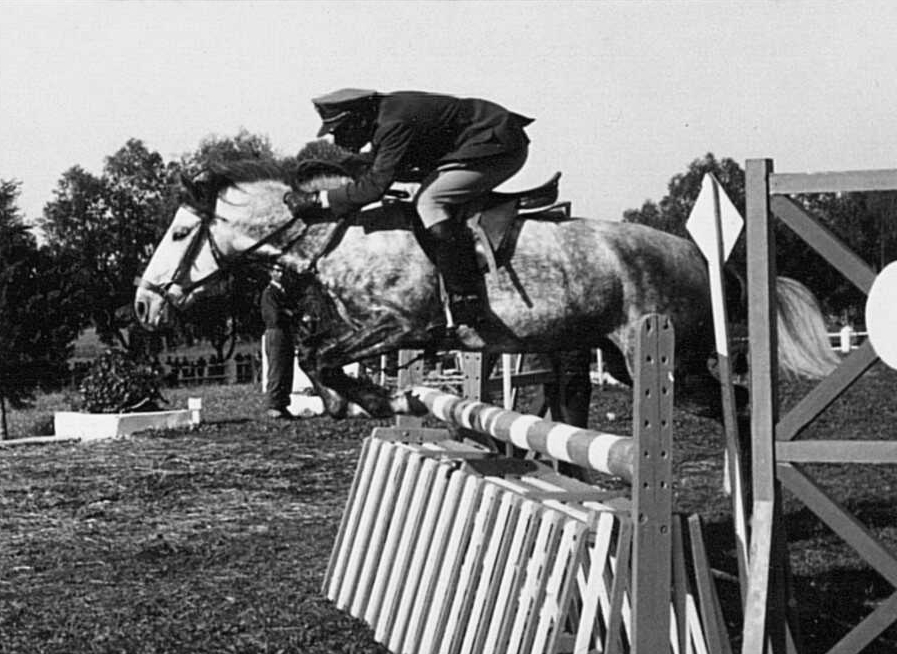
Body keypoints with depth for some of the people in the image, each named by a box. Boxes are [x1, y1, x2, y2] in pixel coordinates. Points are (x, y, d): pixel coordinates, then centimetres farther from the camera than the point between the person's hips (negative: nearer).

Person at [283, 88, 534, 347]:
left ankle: (468, 315, -22)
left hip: (501, 145, -11)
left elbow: (375, 185, -27)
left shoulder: (396, 122, -23)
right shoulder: (384, 112, 8)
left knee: (430, 202, -20)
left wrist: (316, 199, -24)